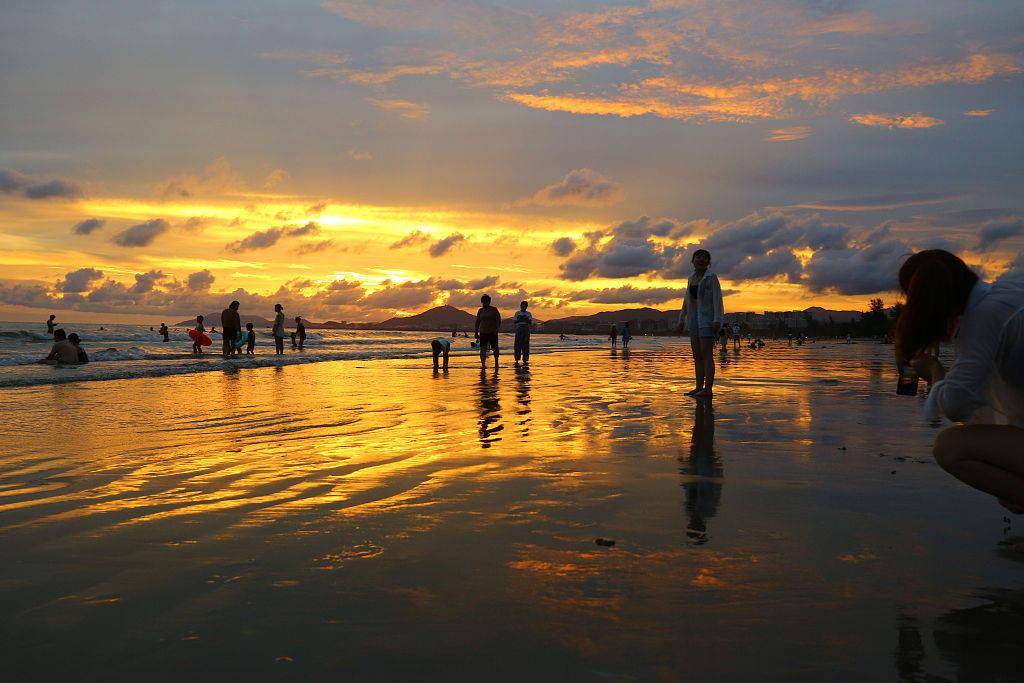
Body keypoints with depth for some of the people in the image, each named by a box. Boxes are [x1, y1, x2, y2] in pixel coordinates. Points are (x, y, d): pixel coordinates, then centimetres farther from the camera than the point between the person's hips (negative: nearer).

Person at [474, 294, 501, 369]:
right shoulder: (480, 311, 8)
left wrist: (497, 329, -16)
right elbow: (477, 322, 12)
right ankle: (483, 364, -11)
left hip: (492, 332, -2)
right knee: (483, 349, -9)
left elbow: (499, 320, -3)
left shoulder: (494, 310, -1)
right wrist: (476, 333, 8)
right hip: (483, 332, 2)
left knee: (495, 348, 4)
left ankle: (496, 362, 28)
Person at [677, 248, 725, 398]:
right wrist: (682, 320, 16)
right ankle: (699, 387, 10)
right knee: (697, 355, 7)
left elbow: (717, 300, -13)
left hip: (708, 319, -7)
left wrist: (717, 320, -22)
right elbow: (687, 301, 19)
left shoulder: (711, 277, -6)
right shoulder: (692, 279, 15)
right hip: (694, 319, 7)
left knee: (707, 354, -10)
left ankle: (708, 389, -10)